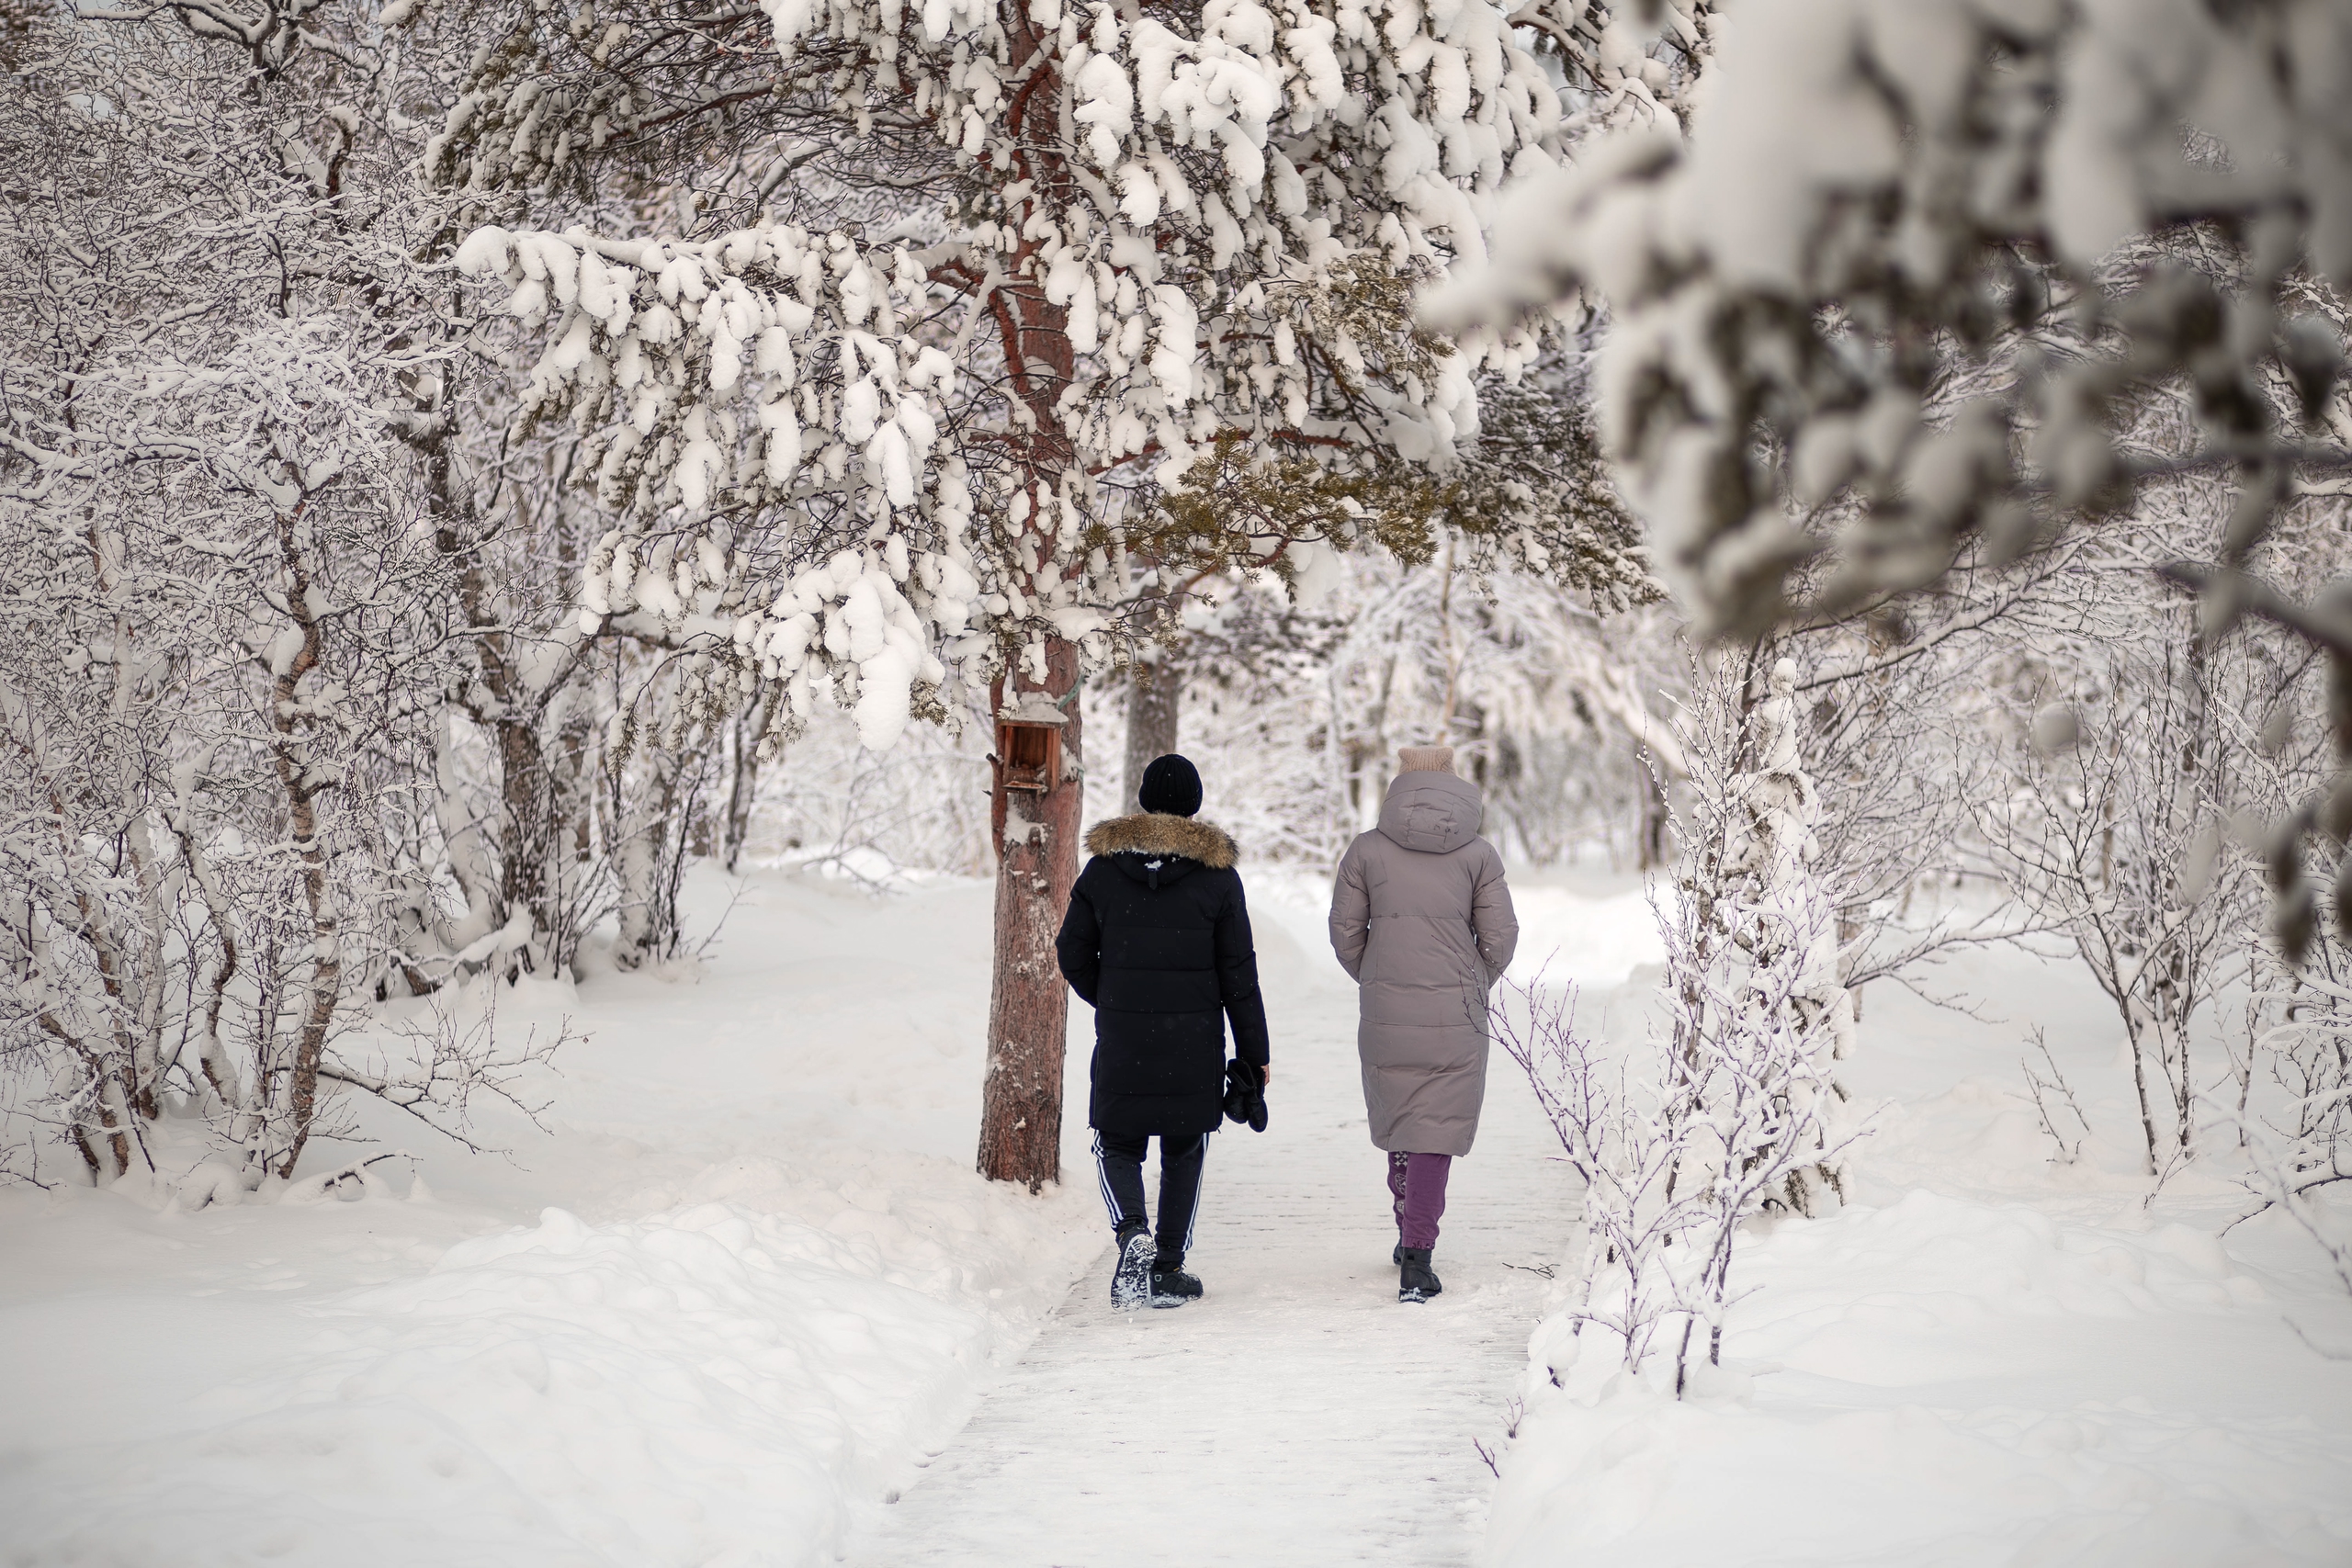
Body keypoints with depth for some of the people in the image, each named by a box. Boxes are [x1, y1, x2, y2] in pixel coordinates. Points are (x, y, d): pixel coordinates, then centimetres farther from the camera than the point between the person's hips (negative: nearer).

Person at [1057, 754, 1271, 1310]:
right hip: (1194, 1044, 0)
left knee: (1118, 1143, 11)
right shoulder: (1216, 873, -4)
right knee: (1184, 1150, 13)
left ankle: (1133, 1232, -16)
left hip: (1122, 1039, 0)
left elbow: (1073, 955, 5)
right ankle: (1168, 1269, 13)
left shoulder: (1103, 867, 0)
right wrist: (1254, 1051, 4)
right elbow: (1238, 972, -2)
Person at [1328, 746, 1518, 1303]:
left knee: (1395, 1120, 19)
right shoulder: (1479, 854, -1)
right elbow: (1499, 936, -1)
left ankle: (1412, 1234, 32)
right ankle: (1416, 1258, -6)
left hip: (1384, 1013, 2)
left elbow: (1345, 931, 3)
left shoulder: (1367, 849, 0)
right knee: (1435, 1129, 1)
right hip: (1455, 1017, -1)